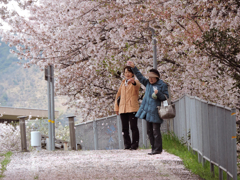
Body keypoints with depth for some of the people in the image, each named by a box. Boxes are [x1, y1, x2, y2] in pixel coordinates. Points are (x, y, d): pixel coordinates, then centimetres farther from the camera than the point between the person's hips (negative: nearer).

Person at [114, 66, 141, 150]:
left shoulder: (135, 82, 1)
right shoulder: (123, 84, 20)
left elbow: (138, 85, -25)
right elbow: (118, 95, 25)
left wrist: (133, 82, -49)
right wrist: (116, 107, 18)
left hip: (132, 108, -6)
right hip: (122, 108, 6)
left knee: (133, 127, -6)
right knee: (124, 128, 5)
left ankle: (134, 145, -3)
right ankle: (127, 144, 11)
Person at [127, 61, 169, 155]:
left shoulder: (162, 85, -4)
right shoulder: (148, 83, 12)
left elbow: (166, 98, -4)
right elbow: (140, 77, 17)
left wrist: (158, 93, -21)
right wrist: (133, 67, 12)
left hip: (156, 111, -7)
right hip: (148, 110, 7)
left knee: (155, 131, -8)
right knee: (149, 130, 8)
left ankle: (158, 149, -3)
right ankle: (154, 148, 15)